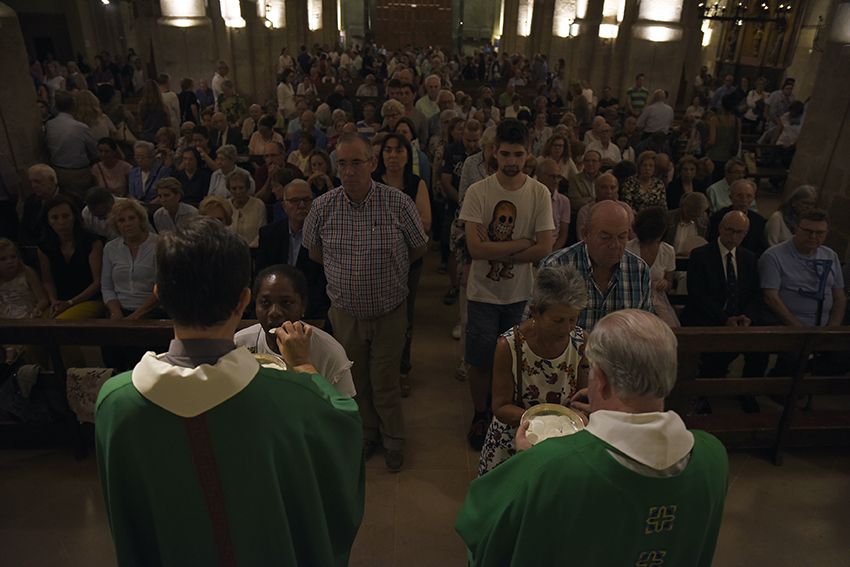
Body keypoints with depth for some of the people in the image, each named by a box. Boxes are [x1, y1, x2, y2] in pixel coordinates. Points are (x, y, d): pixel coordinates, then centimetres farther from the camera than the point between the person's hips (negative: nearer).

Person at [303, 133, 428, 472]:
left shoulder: (398, 204, -14)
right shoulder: (323, 207, -8)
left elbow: (418, 248, 2)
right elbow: (314, 251, 9)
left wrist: (386, 269, 5)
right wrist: (345, 270, 5)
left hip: (389, 312, -2)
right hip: (345, 313, 2)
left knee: (385, 383, 9)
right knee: (355, 380, 18)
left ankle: (393, 440, 34)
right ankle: (367, 433, 42)